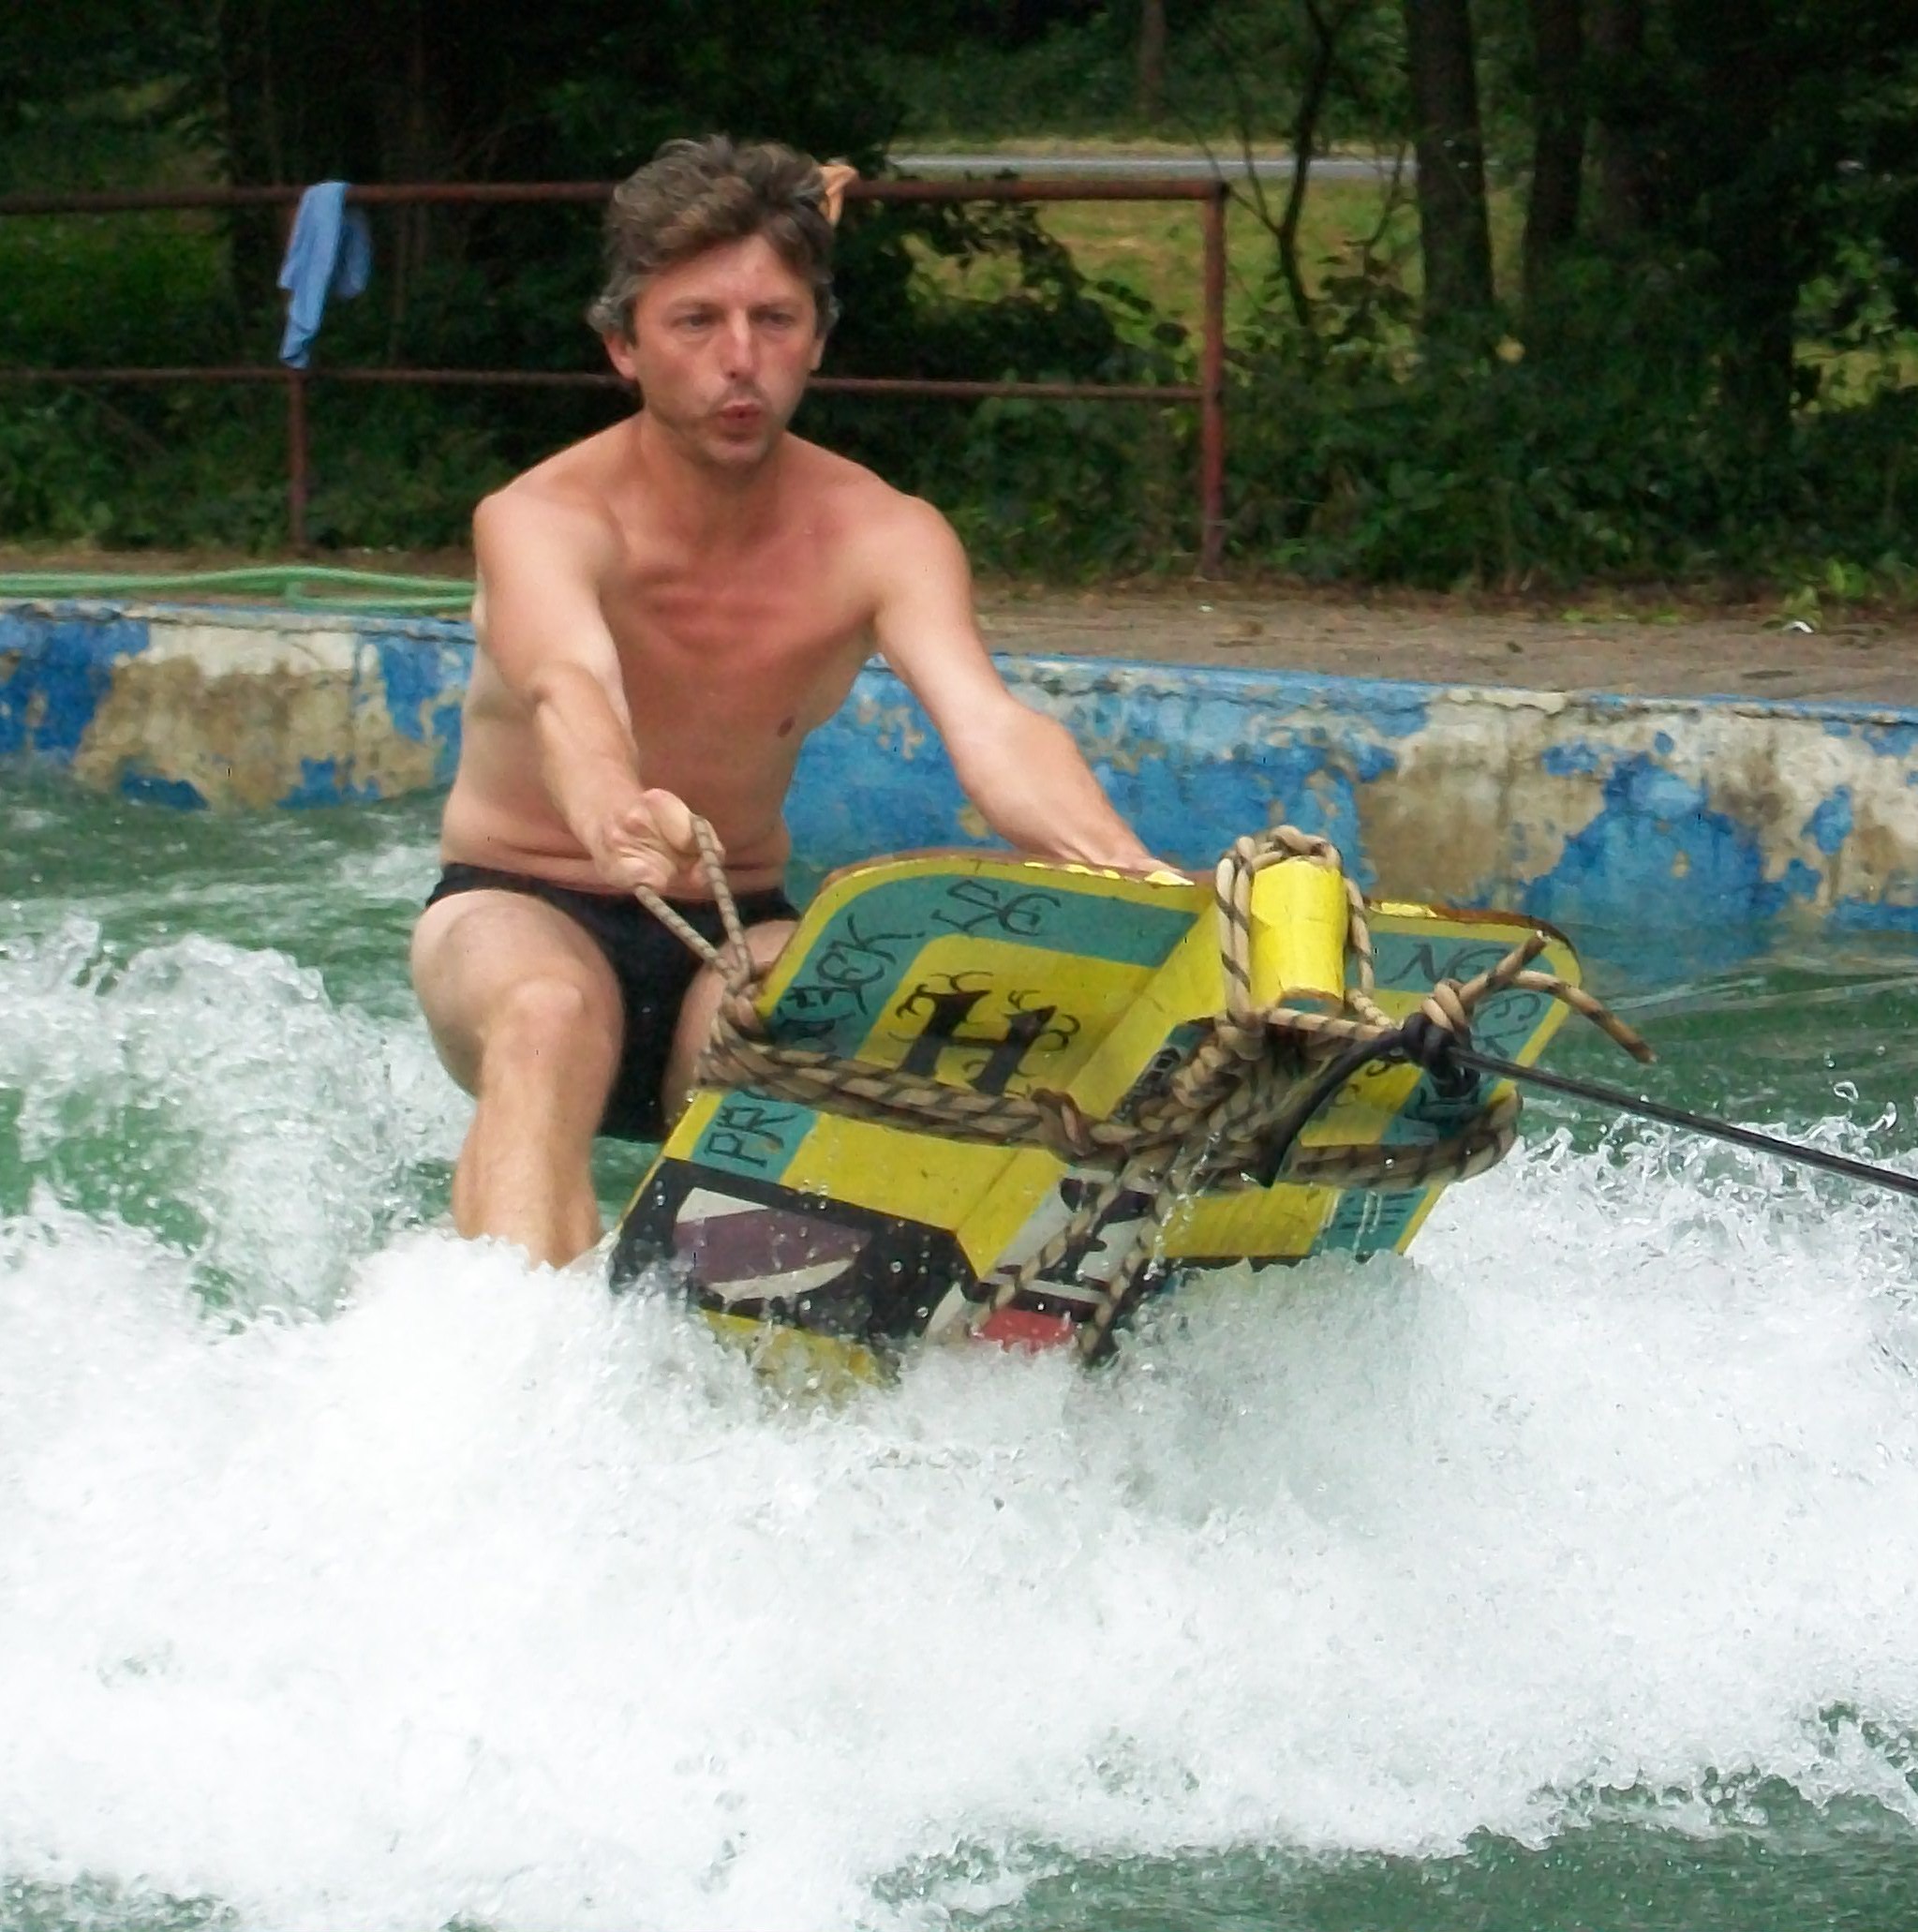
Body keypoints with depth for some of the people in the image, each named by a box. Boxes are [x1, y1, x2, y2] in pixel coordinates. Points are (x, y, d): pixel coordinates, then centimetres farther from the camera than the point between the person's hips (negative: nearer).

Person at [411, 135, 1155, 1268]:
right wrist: (613, 816, -68)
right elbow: (568, 688, -42)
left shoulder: (883, 538, -11)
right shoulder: (543, 523, -20)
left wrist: (1139, 883, -50)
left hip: (739, 936, 3)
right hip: (523, 909, -3)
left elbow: (990, 729, -28)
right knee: (550, 1019, -37)